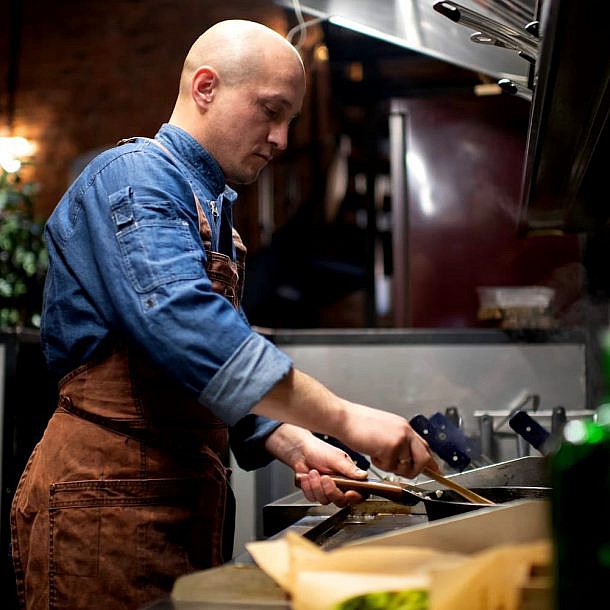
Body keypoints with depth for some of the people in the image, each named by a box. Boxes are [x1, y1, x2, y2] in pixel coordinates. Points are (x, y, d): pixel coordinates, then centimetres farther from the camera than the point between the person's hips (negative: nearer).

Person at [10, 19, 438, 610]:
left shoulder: (212, 208, 19)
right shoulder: (133, 174, -10)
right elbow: (184, 325, -27)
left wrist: (295, 446, 4)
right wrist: (342, 419, -26)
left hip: (187, 502, 9)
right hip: (106, 497, -9)